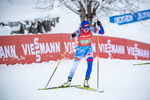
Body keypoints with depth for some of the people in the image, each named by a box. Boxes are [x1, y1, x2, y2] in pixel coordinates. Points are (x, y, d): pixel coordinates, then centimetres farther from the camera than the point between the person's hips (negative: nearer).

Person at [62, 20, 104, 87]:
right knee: (75, 66, 4)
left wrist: (100, 25, -34)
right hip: (80, 49, -1)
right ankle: (69, 81, 22)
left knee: (90, 64, -20)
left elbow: (102, 32, -17)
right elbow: (71, 37, -30)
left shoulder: (91, 29, -17)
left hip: (88, 49, 1)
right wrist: (72, 36, -53)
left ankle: (86, 81, -13)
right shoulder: (79, 31, -22)